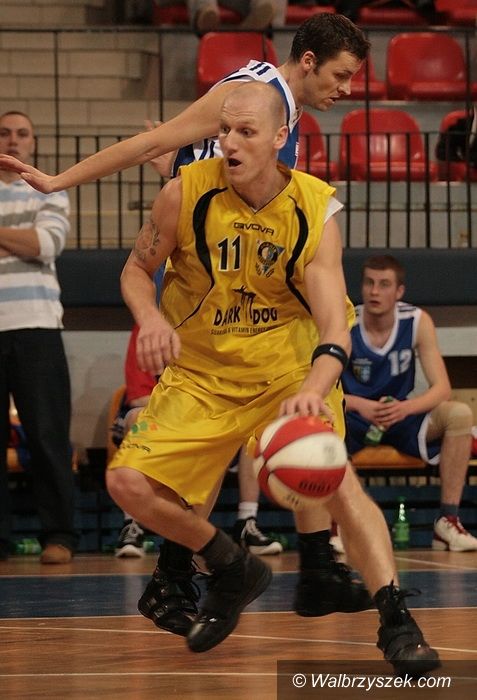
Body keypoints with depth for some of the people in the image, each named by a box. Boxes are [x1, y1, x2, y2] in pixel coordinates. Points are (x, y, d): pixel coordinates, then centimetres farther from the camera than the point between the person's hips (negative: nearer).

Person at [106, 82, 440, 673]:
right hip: (200, 373, 3)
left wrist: (314, 389, -47)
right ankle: (233, 571, 16)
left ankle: (396, 620, -23)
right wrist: (149, 318, -22)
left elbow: (335, 326, -26)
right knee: (128, 482, -10)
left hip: (291, 371, -3)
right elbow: (137, 269, 2)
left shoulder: (315, 209, -18)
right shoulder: (186, 193, -15)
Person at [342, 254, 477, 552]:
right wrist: (360, 405, -37)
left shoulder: (417, 322, -9)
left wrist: (406, 408, -33)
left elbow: (442, 388, -13)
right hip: (353, 422, -2)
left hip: (400, 417, 2)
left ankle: (448, 522, -21)